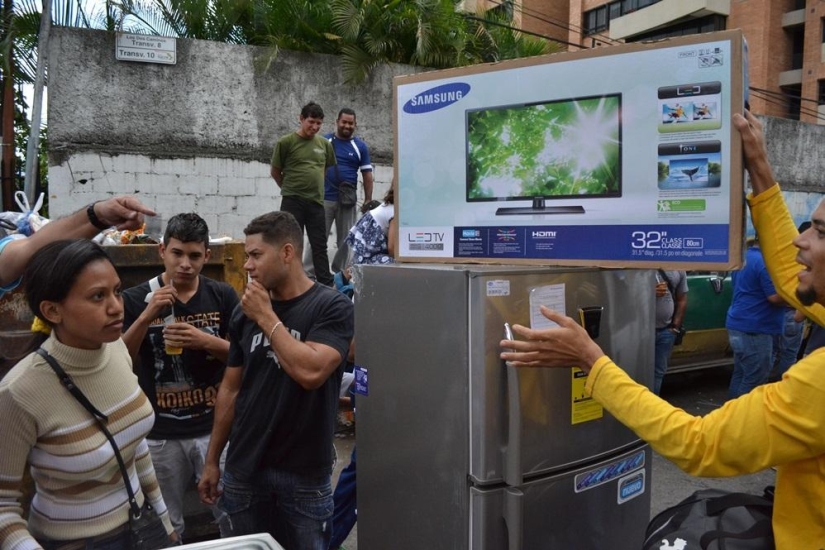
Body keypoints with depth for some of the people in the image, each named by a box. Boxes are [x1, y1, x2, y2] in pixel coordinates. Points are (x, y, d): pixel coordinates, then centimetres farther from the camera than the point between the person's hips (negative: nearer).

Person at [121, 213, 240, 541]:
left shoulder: (223, 296, -3)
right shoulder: (136, 299, -5)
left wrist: (206, 341, -20)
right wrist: (147, 316, -21)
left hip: (214, 426, 0)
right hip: (160, 433, 0)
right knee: (165, 527, 18)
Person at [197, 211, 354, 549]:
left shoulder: (332, 307, -11)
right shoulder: (244, 313, 3)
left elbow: (310, 372, -25)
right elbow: (230, 389, 9)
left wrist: (267, 317, -15)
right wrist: (212, 460, 11)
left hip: (305, 473, -4)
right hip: (243, 469, 4)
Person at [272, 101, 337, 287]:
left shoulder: (324, 144, 6)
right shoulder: (286, 142, -5)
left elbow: (329, 168, 21)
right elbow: (275, 172, 3)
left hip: (317, 202, 4)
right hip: (292, 202, -3)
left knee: (320, 245, 8)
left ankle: (327, 285, 14)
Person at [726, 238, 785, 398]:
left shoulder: (743, 257, 13)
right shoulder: (765, 261, -17)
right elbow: (776, 297, -20)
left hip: (739, 325, 10)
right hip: (754, 329, -10)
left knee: (740, 375, 16)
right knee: (755, 380, -2)